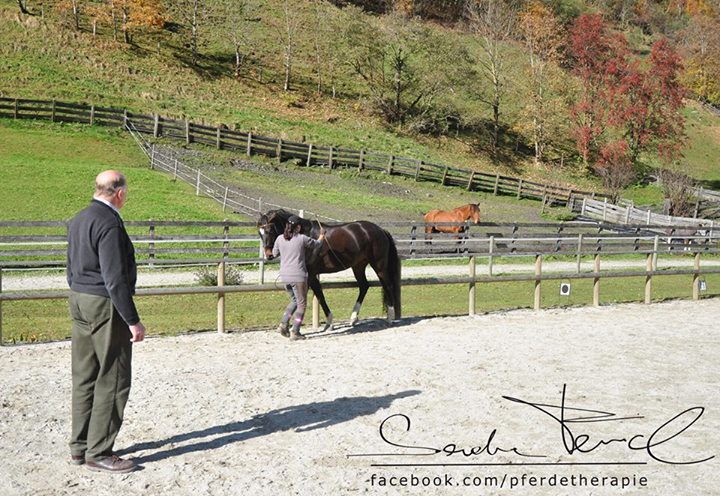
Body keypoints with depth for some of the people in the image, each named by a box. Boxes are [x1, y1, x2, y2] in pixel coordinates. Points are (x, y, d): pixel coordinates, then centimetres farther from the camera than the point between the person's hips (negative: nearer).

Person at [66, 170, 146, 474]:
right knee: (112, 381, -1)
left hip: (79, 301, 10)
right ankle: (98, 453, 5)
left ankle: (79, 447, 23)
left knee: (84, 378, 15)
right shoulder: (109, 224, -18)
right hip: (105, 305, -10)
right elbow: (115, 279, -21)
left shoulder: (78, 220, 11)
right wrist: (133, 320, -17)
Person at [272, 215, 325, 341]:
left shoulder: (280, 239, 0)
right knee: (301, 304, 7)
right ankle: (295, 332, 5)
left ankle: (283, 324, 11)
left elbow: (275, 253, 16)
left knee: (294, 300, 24)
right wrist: (322, 236, 29)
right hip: (298, 276, -5)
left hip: (285, 276, 5)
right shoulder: (302, 239, -11)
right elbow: (316, 245, 8)